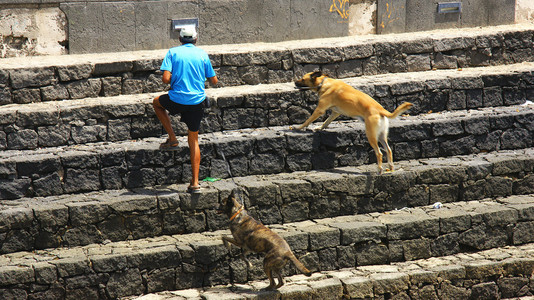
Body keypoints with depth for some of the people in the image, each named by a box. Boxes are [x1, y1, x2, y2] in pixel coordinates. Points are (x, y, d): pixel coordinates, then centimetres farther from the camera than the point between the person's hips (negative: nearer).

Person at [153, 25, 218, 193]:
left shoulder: (173, 52, -1)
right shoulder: (202, 54, 5)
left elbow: (166, 78, -11)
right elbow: (214, 81, 8)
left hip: (177, 100, -2)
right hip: (197, 102, 2)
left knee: (157, 102, 32)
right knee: (193, 140, 15)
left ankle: (172, 139, 21)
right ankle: (195, 183, 7)